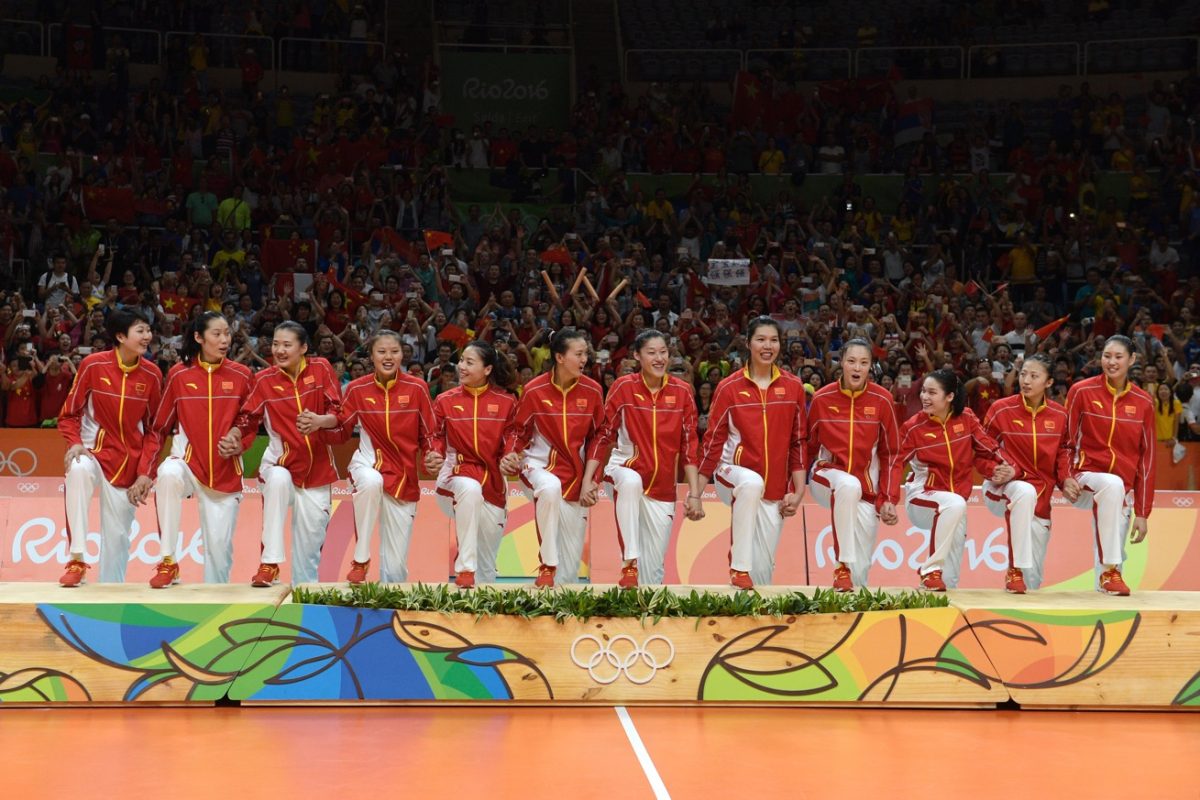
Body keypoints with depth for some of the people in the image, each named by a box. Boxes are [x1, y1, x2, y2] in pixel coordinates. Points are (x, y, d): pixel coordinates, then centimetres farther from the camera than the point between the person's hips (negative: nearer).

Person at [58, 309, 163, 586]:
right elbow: (69, 414, -1)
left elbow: (153, 428, 6)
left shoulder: (152, 375, -2)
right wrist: (75, 443, -19)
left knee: (118, 534, 4)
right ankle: (77, 560, -31)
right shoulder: (93, 365, -9)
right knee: (79, 469, -36)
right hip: (94, 451, -3)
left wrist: (145, 472, -3)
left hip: (129, 461, 3)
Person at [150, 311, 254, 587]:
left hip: (225, 469, 1)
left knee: (219, 543, 0)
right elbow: (160, 424, 7)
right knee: (169, 474, -35)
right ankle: (167, 562, -25)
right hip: (187, 460, -1)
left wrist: (238, 441, -10)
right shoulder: (178, 374, -1)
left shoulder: (242, 376, 0)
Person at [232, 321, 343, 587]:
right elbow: (248, 419, -1)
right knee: (278, 480, -37)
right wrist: (234, 436, -22)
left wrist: (320, 421, -28)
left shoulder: (321, 369, -4)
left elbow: (339, 413, -7)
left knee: (310, 542, 5)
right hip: (281, 460, -1)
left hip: (317, 468, 2)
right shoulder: (265, 380, -4)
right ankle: (269, 563, -33)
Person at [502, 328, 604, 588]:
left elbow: (597, 437, 8)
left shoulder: (592, 391, -2)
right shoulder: (534, 390, -8)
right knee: (551, 487, -39)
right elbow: (519, 430, 3)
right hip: (540, 463, -3)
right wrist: (510, 455, -16)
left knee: (572, 556, -1)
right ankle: (547, 566, -25)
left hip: (575, 472, 3)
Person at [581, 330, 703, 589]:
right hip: (626, 469, -2)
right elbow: (602, 435, -3)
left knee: (654, 568, 3)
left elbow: (689, 445, 1)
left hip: (663, 488, 3)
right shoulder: (623, 387, -6)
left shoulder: (682, 392, -1)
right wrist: (588, 480, -12)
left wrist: (695, 494, -3)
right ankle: (630, 564, -32)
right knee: (632, 481, -39)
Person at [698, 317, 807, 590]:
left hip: (774, 491, 3)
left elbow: (798, 442, 7)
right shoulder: (729, 388, -2)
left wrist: (798, 491, 0)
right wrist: (696, 494, -2)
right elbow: (713, 441, 0)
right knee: (753, 482, -38)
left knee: (764, 567, 0)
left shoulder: (793, 387, 4)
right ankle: (739, 566, -30)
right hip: (733, 475, -3)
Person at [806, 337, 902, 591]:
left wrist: (889, 499, -3)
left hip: (867, 488, 1)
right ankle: (842, 567, -29)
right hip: (828, 475, -1)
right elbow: (807, 447, 6)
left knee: (861, 570, -4)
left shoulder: (882, 400, -6)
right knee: (849, 485, -39)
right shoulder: (822, 398, -6)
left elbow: (890, 453, 2)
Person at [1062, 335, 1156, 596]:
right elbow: (1066, 440, 1)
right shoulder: (1081, 391, -3)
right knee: (1113, 484, -36)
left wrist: (1142, 513, 2)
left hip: (1123, 489, 3)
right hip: (1086, 477, -3)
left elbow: (1147, 457, 5)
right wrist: (1066, 478, -17)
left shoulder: (1143, 403, 3)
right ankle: (1109, 571, -31)